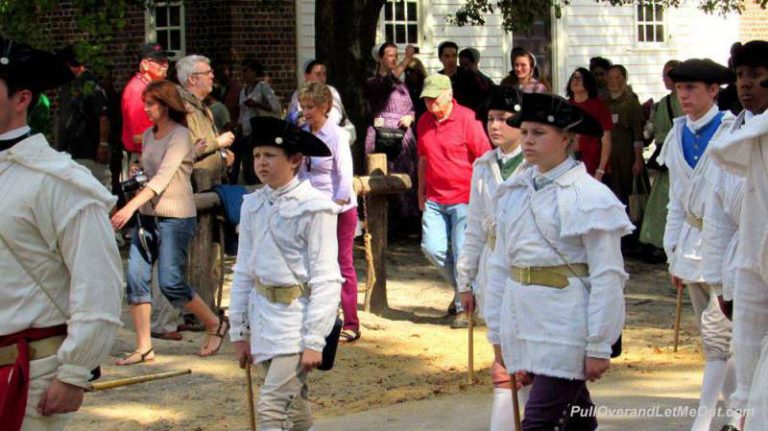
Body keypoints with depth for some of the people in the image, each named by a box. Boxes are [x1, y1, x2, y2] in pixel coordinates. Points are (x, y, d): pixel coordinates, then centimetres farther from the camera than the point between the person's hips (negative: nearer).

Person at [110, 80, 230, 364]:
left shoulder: (180, 136, -11)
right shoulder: (148, 135, 12)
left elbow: (163, 177, -22)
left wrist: (131, 206, -31)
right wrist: (137, 210, 10)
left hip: (176, 217, -7)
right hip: (147, 216, 7)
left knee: (171, 283, -9)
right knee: (136, 279, -2)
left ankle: (216, 325, 13)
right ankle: (144, 348, 3)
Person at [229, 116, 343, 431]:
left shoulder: (314, 208, -12)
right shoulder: (253, 206, 6)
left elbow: (325, 278, -13)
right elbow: (244, 271, 12)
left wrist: (314, 341, -16)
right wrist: (239, 331, 12)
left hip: (297, 318, -6)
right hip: (264, 317, 7)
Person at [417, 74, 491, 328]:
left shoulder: (467, 119, -9)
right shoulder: (424, 122, 9)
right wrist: (421, 192, 19)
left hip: (464, 199, -6)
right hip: (435, 199, 6)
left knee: (463, 252, -5)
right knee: (432, 248, -2)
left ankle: (464, 306, 7)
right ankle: (461, 287, 22)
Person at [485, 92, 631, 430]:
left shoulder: (589, 197, -10)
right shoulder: (513, 193, 8)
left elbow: (607, 277, -11)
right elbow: (500, 265, 14)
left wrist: (599, 347, -13)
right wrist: (498, 335, 14)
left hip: (566, 329, -6)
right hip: (523, 325, 6)